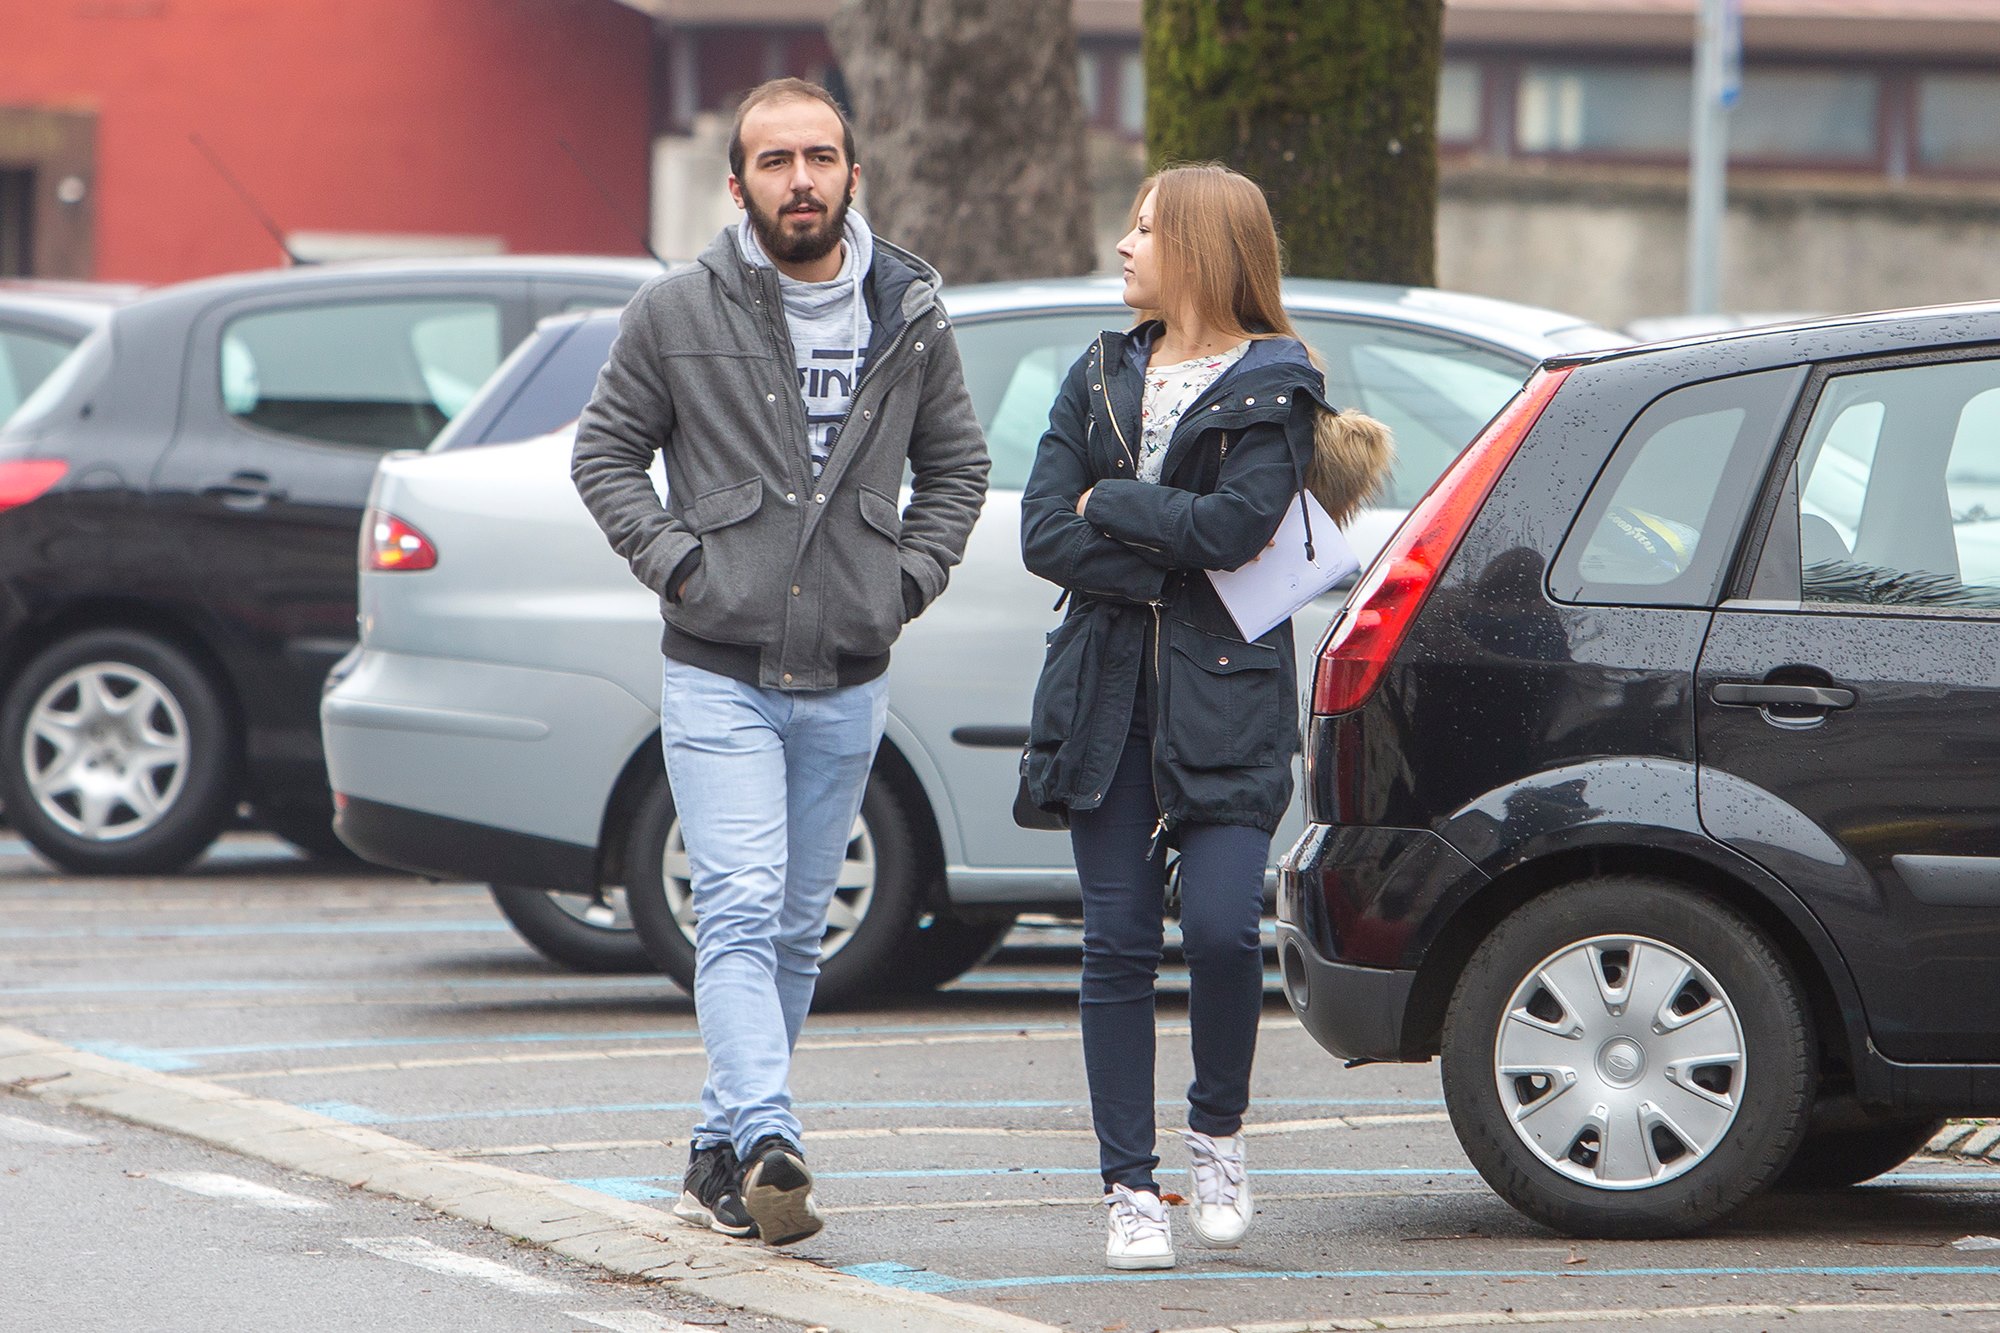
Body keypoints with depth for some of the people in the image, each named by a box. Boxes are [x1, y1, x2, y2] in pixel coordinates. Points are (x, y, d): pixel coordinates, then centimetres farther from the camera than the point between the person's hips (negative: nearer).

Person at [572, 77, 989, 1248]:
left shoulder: (910, 317, 6)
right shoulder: (677, 313, -2)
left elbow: (957, 465, 18)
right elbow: (607, 452, 6)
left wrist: (910, 578, 4)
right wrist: (676, 561, -7)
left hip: (849, 683, 4)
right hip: (719, 676, -4)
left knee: (796, 930, 10)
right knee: (741, 910, -17)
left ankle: (722, 1152, 21)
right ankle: (767, 1145, -28)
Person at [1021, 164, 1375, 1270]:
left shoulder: (1274, 388, 0)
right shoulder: (1104, 376, 14)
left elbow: (1236, 525, -16)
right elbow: (1043, 535, 2)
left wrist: (1111, 503, -6)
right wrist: (1173, 567, -10)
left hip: (1225, 696, -4)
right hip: (1106, 695, 4)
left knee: (1220, 928, -15)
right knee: (1119, 943, 0)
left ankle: (1217, 1135, 9)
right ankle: (1130, 1189, 4)